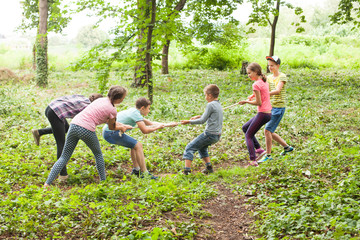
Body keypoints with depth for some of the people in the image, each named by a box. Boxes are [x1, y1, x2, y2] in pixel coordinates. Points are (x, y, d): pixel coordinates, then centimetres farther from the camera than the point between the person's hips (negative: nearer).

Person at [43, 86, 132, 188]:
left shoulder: (101, 100, 20)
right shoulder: (112, 109, -1)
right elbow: (111, 127, 14)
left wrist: (123, 125, 37)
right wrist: (122, 128, 33)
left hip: (74, 124, 6)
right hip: (87, 130, -6)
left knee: (64, 157, 9)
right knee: (98, 154, 21)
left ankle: (47, 183, 1)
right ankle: (103, 181, 24)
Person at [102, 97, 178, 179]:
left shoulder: (133, 111, 18)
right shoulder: (136, 113, -11)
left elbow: (150, 123, 24)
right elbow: (145, 130, -18)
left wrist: (169, 125, 25)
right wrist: (157, 128, -2)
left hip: (108, 132, 10)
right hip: (111, 133, -10)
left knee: (134, 145, 20)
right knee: (138, 145, -11)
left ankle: (136, 169, 22)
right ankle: (144, 173, -9)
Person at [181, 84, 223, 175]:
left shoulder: (210, 105, -13)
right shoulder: (218, 105, 14)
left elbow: (202, 121, -13)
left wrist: (189, 122, -5)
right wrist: (199, 116, 22)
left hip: (210, 134, -9)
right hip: (217, 135, 9)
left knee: (189, 148, -3)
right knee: (201, 147, 31)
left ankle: (187, 170, -12)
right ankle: (209, 167, 23)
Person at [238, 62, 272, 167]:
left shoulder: (256, 84, -16)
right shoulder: (264, 82, 12)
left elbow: (259, 103, -17)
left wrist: (246, 101, -5)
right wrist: (254, 95, 10)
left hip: (263, 114, -9)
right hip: (268, 112, 9)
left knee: (249, 135, 0)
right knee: (245, 127, 22)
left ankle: (253, 160, -7)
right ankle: (258, 149, 19)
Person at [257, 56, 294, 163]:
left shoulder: (282, 77, -9)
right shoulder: (269, 77, 11)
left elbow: (277, 90, -23)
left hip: (279, 107, -8)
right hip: (271, 107, 8)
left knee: (267, 130, -13)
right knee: (270, 132, 12)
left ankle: (268, 155, -4)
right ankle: (287, 147, 30)